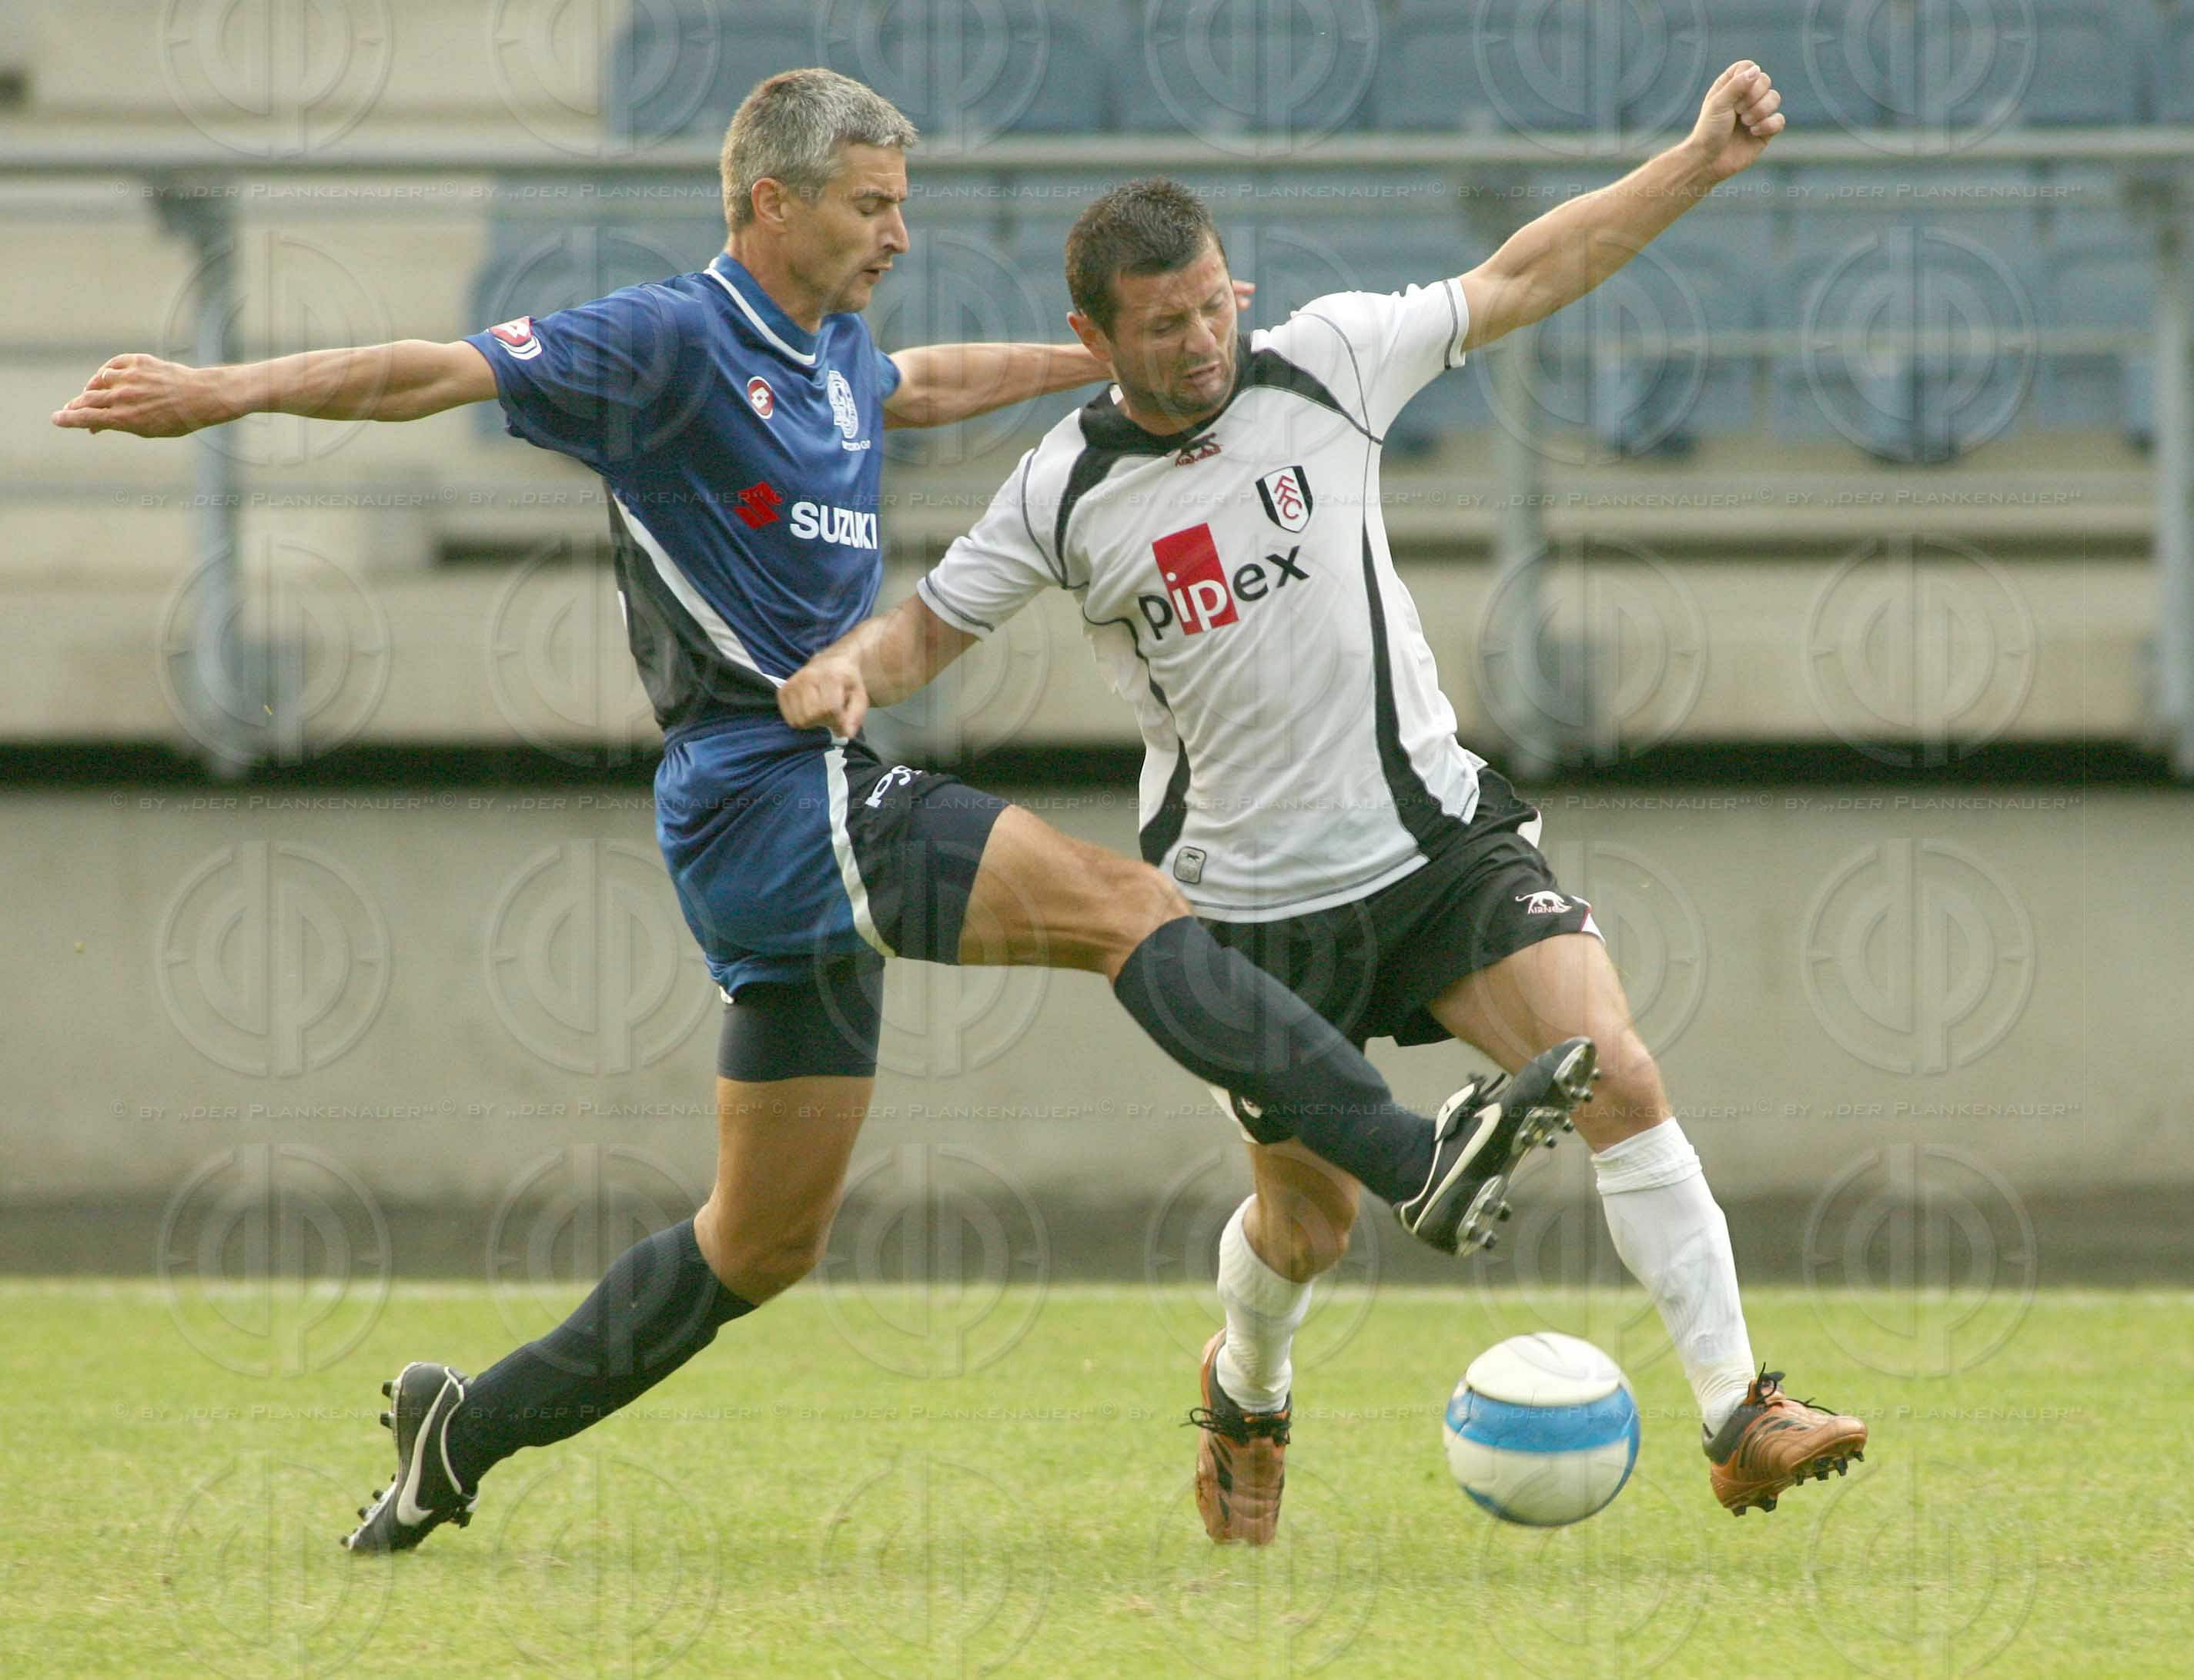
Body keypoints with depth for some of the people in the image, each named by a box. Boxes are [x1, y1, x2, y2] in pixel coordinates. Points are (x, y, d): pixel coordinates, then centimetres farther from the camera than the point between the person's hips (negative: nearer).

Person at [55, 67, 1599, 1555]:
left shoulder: (833, 351, 17)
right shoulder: (676, 341, -9)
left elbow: (928, 384, 41)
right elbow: (442, 372, -16)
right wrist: (221, 395, -27)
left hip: (819, 802, 10)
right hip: (771, 797, -10)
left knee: (765, 1242, 13)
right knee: (1127, 906, -19)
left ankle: (468, 1432, 22)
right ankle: (1418, 1158, -28)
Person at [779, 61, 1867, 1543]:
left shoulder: (1323, 363, -3)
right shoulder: (1066, 494, -5)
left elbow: (1518, 282, 6)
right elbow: (932, 626, 7)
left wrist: (1700, 167, 1)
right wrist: (844, 669, -16)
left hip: (1437, 837, 1)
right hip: (1253, 903, -1)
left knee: (1620, 1082, -16)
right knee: (1312, 1218, 9)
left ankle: (1742, 1418, -14)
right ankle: (1247, 1396, 44)